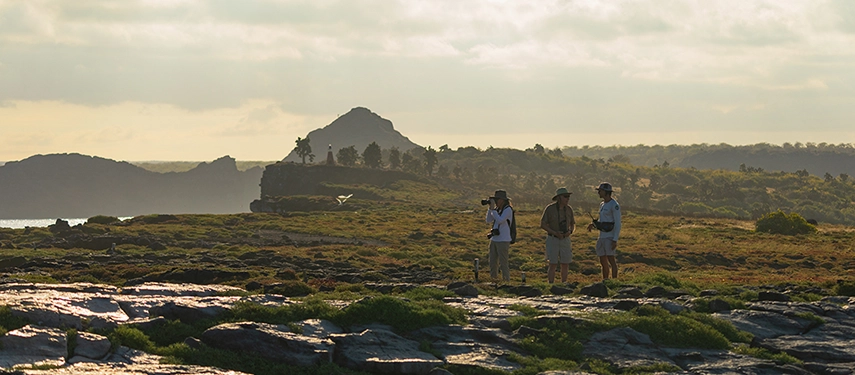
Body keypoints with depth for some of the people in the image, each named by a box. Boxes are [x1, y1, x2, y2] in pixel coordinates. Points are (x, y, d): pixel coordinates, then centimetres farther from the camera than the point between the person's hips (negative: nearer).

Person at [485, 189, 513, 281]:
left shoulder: (508, 210, -12)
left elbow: (499, 221, -23)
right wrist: (490, 208, -2)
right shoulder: (497, 209, 11)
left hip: (503, 241, -8)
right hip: (494, 239, 8)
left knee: (503, 264, -5)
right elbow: (489, 220, 8)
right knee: (493, 263, 11)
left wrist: (493, 209, -18)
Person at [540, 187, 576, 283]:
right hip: (552, 239, -4)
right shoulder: (549, 209, -13)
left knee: (565, 265, 3)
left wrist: (570, 231, -15)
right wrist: (555, 233, -22)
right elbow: (542, 225, -10)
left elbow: (573, 225, 9)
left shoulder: (569, 209, 0)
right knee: (553, 265, -7)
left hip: (565, 239, 4)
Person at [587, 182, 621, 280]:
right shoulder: (603, 205, 15)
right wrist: (593, 225, 6)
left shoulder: (614, 205, -13)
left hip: (610, 237, -9)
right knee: (603, 262, 10)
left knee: (611, 260, -10)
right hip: (602, 236, 9)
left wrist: (615, 240, -21)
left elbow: (618, 223, -16)